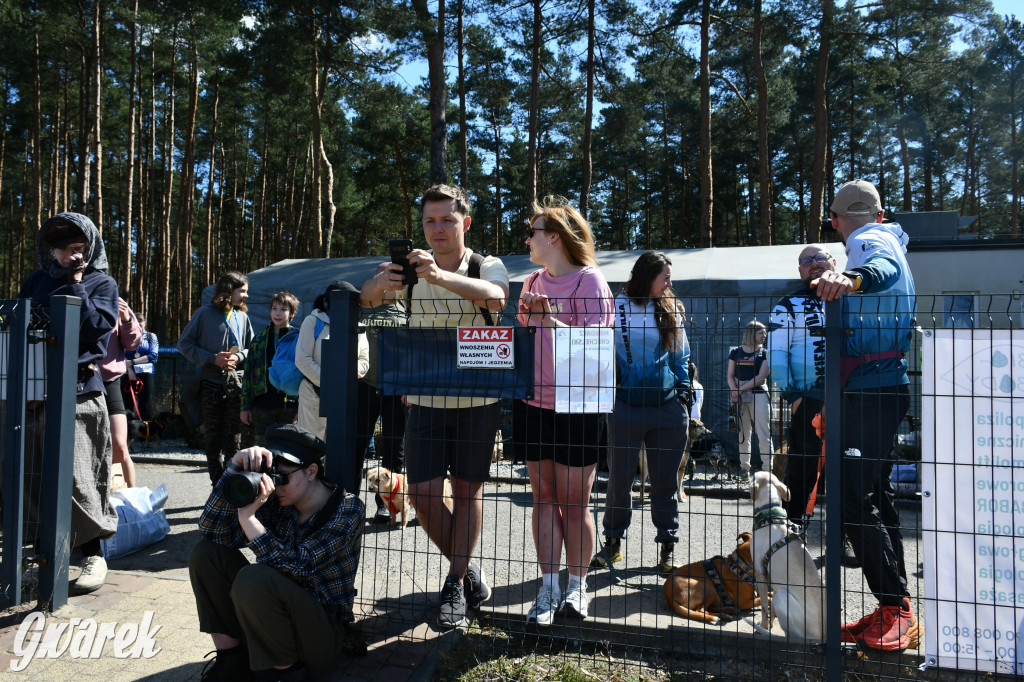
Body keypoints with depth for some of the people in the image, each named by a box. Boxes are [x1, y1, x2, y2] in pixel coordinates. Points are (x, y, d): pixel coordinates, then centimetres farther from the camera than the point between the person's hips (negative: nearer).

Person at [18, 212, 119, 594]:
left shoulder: (101, 283, 6)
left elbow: (95, 326, -9)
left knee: (75, 477, -9)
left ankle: (93, 553, 2)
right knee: (29, 474, 7)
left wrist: (76, 285, -6)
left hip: (78, 392, -5)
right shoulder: (35, 282, 19)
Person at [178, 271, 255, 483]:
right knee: (213, 434, 3)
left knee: (233, 435, 2)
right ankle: (217, 480, 11)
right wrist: (212, 358, -10)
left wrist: (239, 357, -4)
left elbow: (251, 347, 18)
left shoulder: (242, 317, 10)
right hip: (211, 381, -2)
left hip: (236, 382, 2)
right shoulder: (205, 313, -1)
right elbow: (184, 343, 1)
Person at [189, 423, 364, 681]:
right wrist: (235, 469, -18)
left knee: (254, 579, -32)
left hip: (322, 635, -6)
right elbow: (211, 530, -7)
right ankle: (230, 657, 1)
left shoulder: (348, 509, -16)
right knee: (206, 552, -6)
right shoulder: (276, 503, -3)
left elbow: (297, 567, -26)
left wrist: (248, 517, -31)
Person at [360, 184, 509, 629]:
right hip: (425, 399, 2)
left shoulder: (487, 267, -3)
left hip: (477, 399, -2)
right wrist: (380, 284, -34)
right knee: (423, 493, -1)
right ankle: (467, 570, 22)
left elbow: (496, 296, -27)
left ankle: (456, 585, 20)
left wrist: (441, 276, -44)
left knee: (467, 491, 5)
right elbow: (366, 299, -9)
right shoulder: (411, 268, 4)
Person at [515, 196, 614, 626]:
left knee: (574, 503, 2)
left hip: (578, 408, -6)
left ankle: (577, 586, 18)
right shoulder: (533, 282, 14)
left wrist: (549, 320, -23)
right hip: (536, 404, 6)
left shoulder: (589, 281, -7)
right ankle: (548, 587, 16)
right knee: (543, 497, 7)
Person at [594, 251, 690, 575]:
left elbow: (682, 356, 18)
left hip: (668, 408, 3)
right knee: (619, 479, 5)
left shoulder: (671, 311, 12)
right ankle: (613, 541, 19)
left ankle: (668, 545, 19)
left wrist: (683, 396, 7)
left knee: (664, 482, 9)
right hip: (627, 408, -2)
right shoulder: (617, 307, 1)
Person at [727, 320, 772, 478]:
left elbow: (761, 377, -3)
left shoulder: (764, 353, 8)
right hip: (740, 397, 2)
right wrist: (735, 392, -8)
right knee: (742, 435, 4)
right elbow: (730, 375, 9)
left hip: (759, 395, -2)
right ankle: (744, 469, 10)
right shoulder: (736, 352, 12)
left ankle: (767, 470, -7)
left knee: (764, 435, -7)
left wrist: (741, 389, -9)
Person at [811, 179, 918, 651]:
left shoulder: (868, 242, -8)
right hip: (885, 386, 11)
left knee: (854, 498, -14)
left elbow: (884, 266, -33)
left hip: (871, 389, -11)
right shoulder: (886, 239, 23)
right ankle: (894, 613, 19)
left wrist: (852, 277, -54)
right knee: (875, 496, 12)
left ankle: (897, 609, -10)